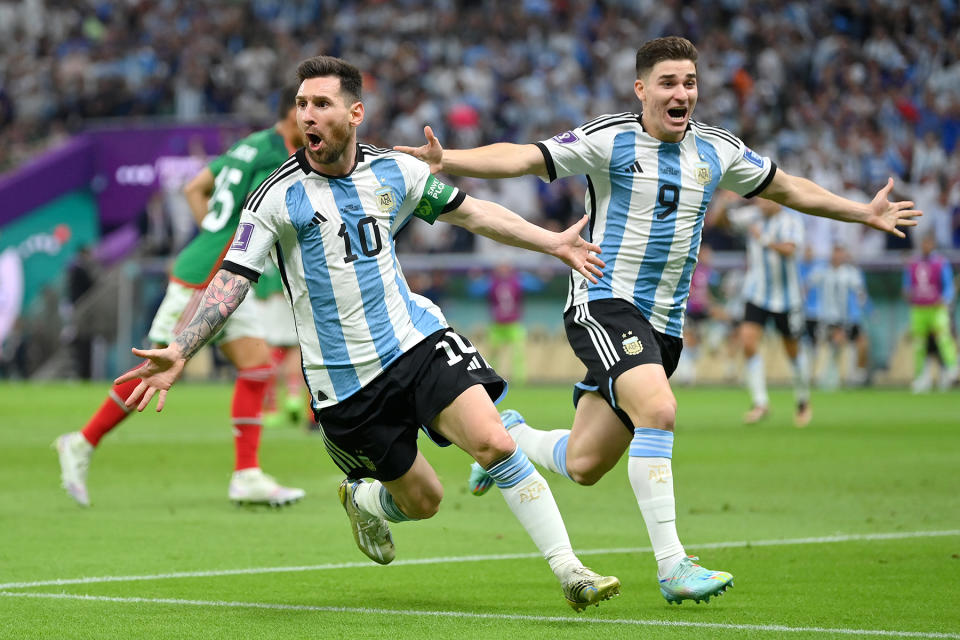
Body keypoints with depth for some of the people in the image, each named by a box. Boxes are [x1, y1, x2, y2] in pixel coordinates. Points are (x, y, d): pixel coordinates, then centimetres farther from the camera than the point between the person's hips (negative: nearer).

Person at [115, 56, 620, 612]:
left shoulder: (395, 172, 2)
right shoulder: (279, 197, -8)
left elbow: (469, 211, 16)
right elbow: (233, 279, -11)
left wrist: (553, 242, 16)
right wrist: (179, 352, -23)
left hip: (417, 338, 2)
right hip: (344, 379, -2)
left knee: (495, 443, -19)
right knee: (421, 500, 4)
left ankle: (569, 570, -11)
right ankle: (362, 500, 41)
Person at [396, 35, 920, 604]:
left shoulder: (718, 151, 9)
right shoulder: (609, 141, -8)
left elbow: (787, 188, 24)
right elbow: (522, 158, -15)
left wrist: (865, 213, 27)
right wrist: (446, 160, -31)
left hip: (663, 323, 6)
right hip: (605, 302, -6)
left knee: (584, 466, 5)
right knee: (658, 410, -30)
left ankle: (510, 436, 39)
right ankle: (672, 565, -27)